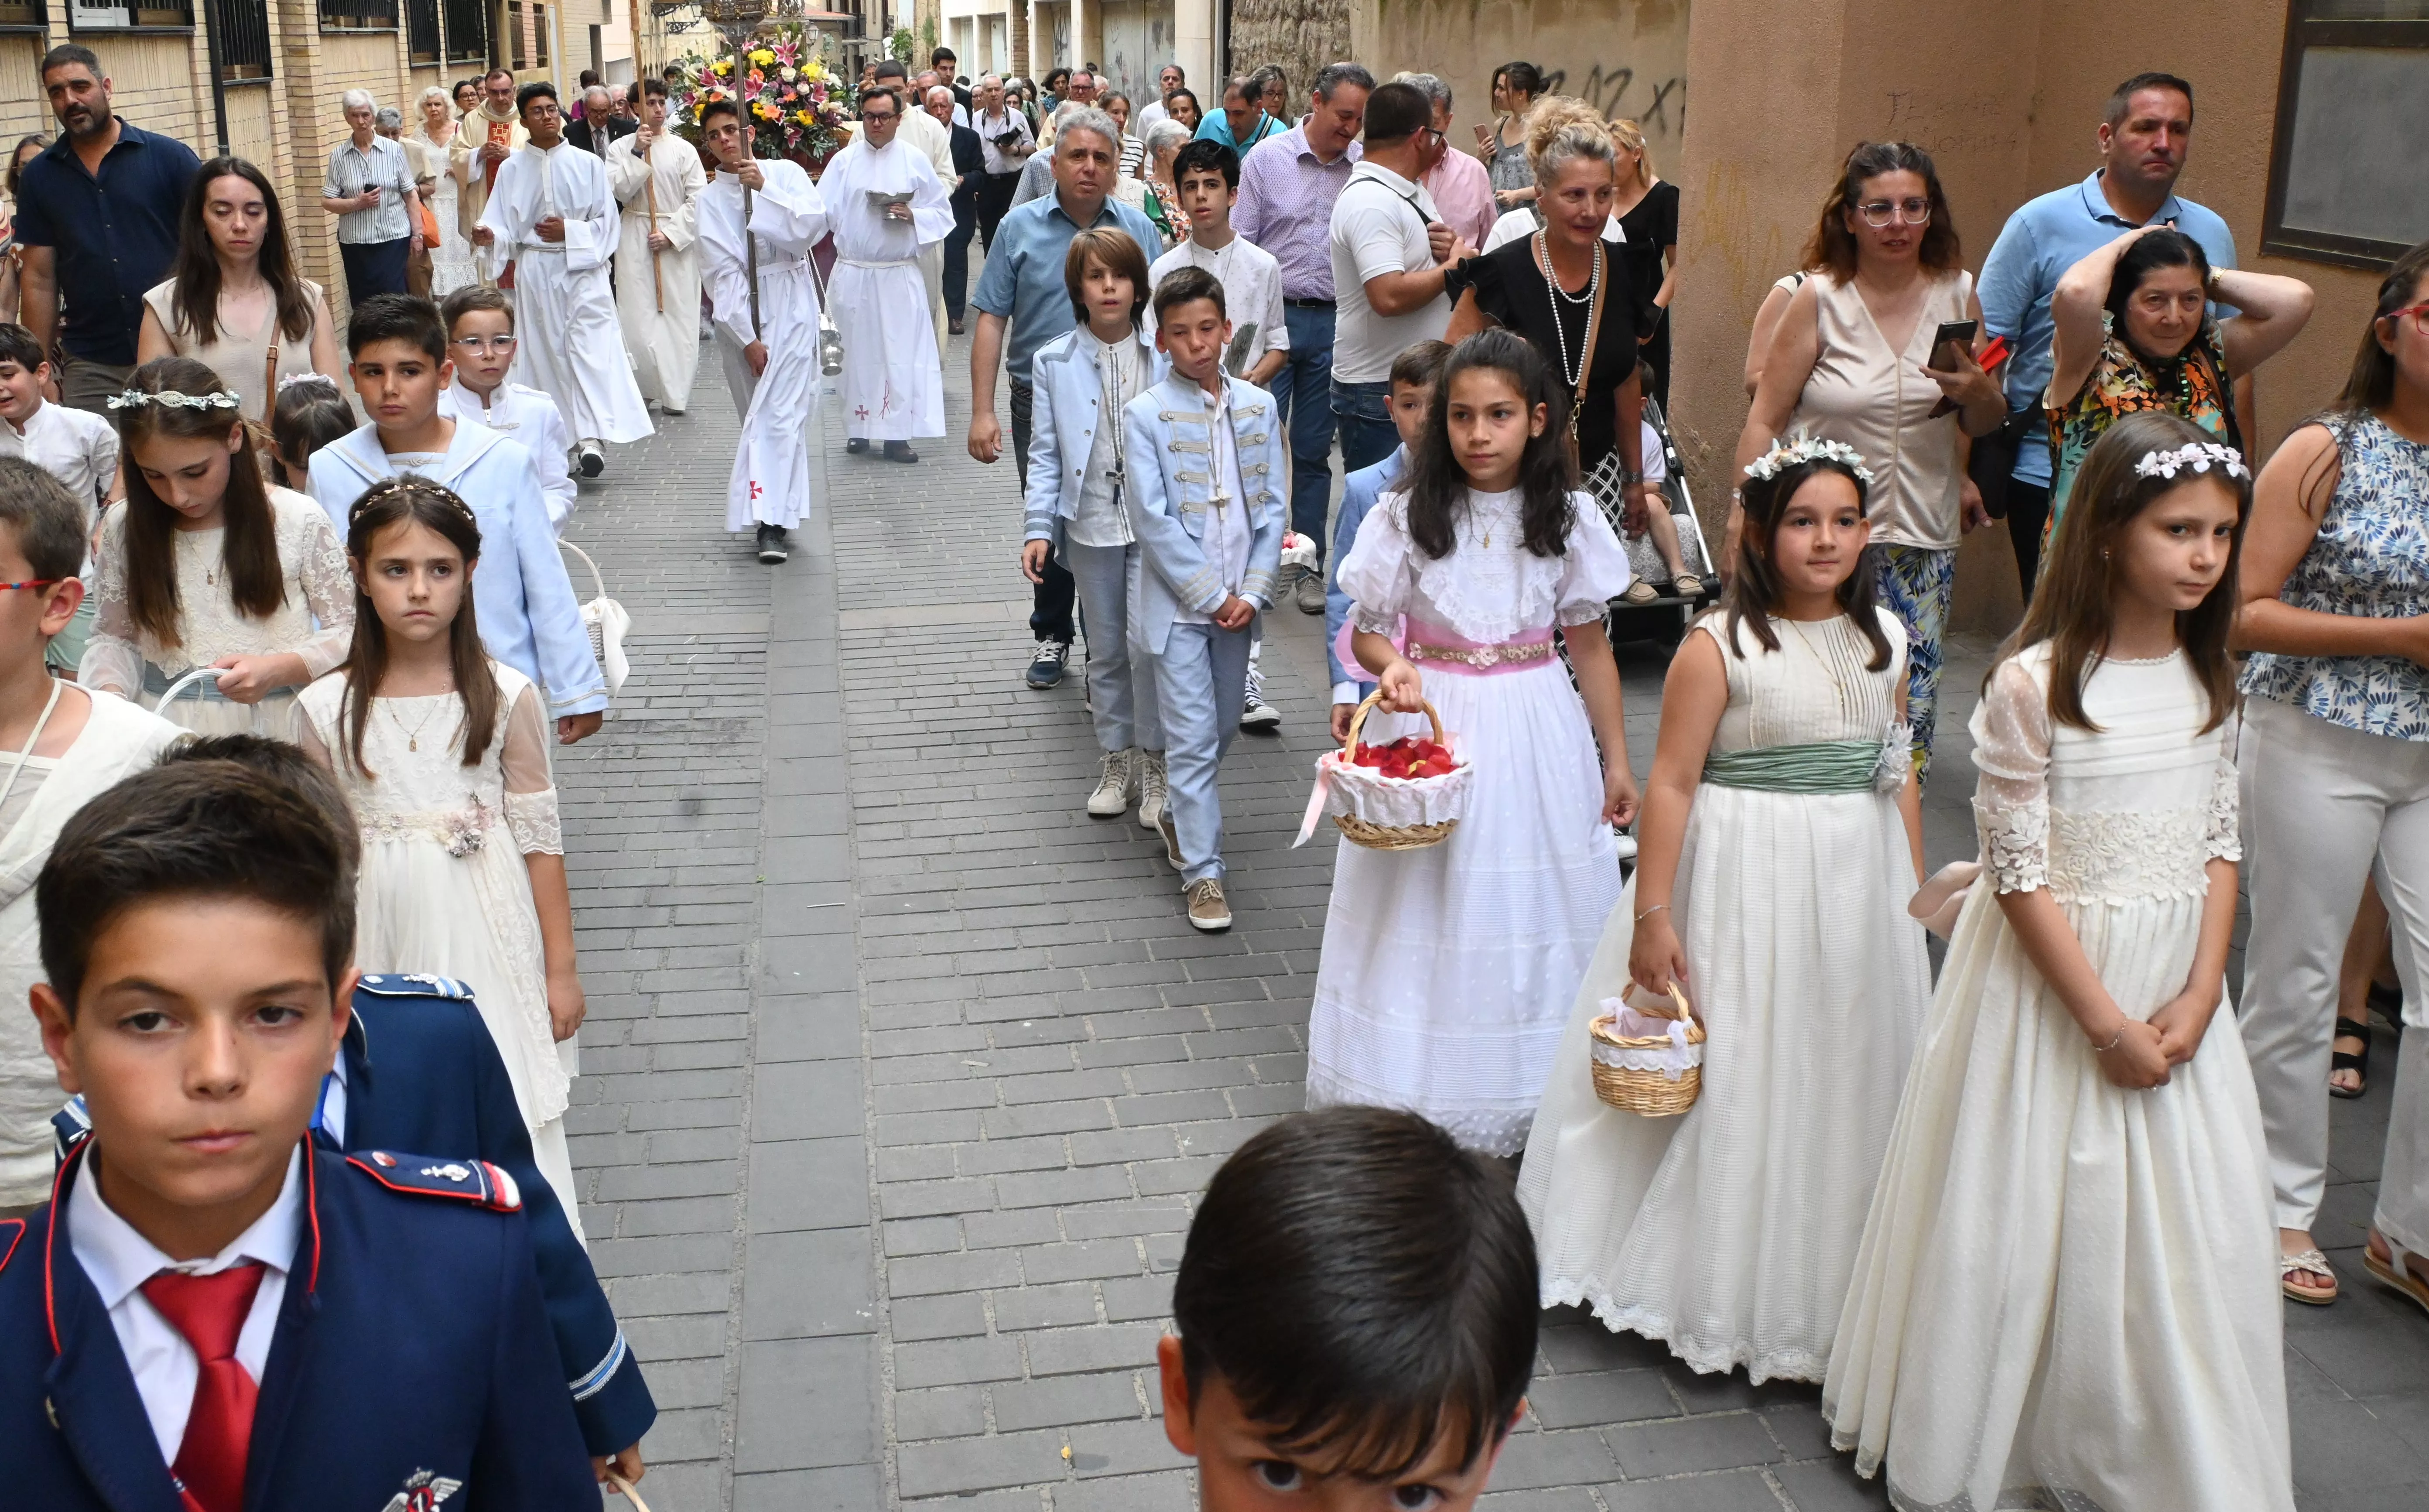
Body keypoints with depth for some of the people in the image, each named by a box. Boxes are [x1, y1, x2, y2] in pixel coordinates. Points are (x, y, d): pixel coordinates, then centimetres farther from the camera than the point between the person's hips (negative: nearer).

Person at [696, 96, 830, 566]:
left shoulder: (786, 174, 3)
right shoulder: (710, 199, 3)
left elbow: (812, 226, -12)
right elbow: (722, 272, -4)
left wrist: (764, 188, -16)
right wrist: (748, 338, -11)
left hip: (790, 303, -2)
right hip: (738, 311, 2)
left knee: (781, 411, -12)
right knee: (756, 413, 6)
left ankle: (772, 521, -17)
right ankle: (774, 512, 16)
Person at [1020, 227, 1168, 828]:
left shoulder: (1164, 359, -2)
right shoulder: (1054, 363, 2)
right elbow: (1045, 455, 4)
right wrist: (1037, 527, -4)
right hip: (1091, 527, 2)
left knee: (1148, 644, -10)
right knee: (1107, 651, 12)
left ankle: (1154, 763, 7)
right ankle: (1117, 759, 27)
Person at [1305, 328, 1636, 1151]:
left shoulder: (1569, 518, -2)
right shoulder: (1407, 514, -5)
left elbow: (1589, 646, 5)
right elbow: (1366, 630, 1)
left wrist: (1617, 762, 6)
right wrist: (1392, 667, -22)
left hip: (1537, 729, 1)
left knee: (1539, 912, 6)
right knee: (1426, 915, 3)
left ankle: (1535, 1097, 21)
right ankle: (1413, 1094, 16)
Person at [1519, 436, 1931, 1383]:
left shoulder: (1882, 640, 5)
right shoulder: (1719, 647, -12)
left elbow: (1900, 775, 12)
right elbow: (1672, 784, -13)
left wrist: (1915, 897, 12)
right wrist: (1652, 915, -15)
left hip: (1859, 888, 6)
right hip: (1747, 886, -5)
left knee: (1846, 1078, 13)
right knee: (1736, 1082, 3)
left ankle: (1827, 1292, 30)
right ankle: (1729, 1295, 21)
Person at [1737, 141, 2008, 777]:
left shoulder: (1957, 294, 5)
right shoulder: (1819, 298, -5)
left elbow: (1985, 425, 14)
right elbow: (1765, 420, -3)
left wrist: (1979, 393, -9)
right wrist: (1744, 521, -9)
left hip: (1924, 539, 3)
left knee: (1912, 713, 4)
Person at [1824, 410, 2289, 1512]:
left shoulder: (2209, 679, 3)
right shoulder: (2032, 685, -16)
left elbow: (2222, 847, 6)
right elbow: (2019, 872, -15)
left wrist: (2196, 999, -6)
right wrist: (2105, 1021, -15)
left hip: (2178, 983, 5)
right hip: (2049, 979, -5)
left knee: (2188, 1225, 9)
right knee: (2032, 1219, 4)